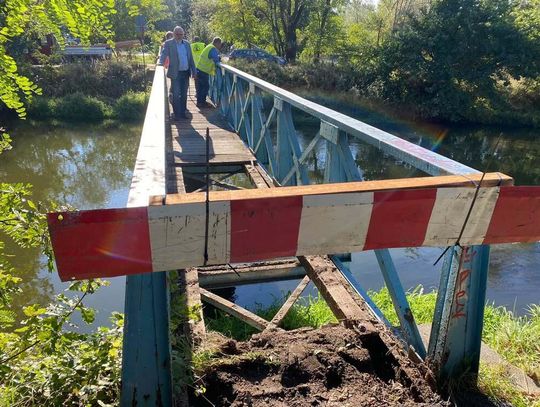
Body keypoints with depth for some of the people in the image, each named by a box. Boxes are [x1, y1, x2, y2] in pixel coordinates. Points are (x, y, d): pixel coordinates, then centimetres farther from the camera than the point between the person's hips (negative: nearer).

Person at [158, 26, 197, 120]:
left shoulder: (186, 44, 11)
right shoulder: (168, 43, -1)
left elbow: (191, 59, 13)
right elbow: (163, 56, -8)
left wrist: (194, 72, 10)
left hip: (186, 73, 4)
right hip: (175, 73, -4)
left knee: (184, 95, 10)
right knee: (176, 95, -3)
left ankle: (183, 113, 20)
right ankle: (176, 114, 5)